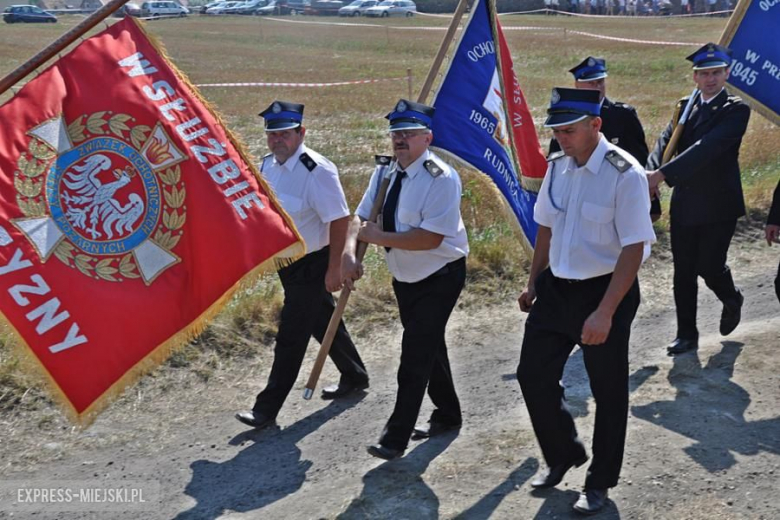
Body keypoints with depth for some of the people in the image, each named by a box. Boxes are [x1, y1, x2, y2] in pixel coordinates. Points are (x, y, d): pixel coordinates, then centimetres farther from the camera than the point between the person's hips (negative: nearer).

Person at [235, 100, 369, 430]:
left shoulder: (317, 170, -23)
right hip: (286, 262, 9)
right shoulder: (268, 164, 2)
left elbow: (339, 220, -22)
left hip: (311, 264, -8)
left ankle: (267, 409, 5)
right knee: (323, 322, 22)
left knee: (291, 336, -3)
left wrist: (334, 269, -21)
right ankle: (354, 376, 41)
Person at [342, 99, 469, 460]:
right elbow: (360, 217, 0)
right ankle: (447, 414, 38)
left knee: (416, 351, -10)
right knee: (428, 347, 20)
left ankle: (396, 436, -2)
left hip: (440, 277, -8)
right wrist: (350, 251, -20)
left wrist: (379, 237, -26)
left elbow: (430, 238, -29)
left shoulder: (441, 178, -22)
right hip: (405, 278, 8)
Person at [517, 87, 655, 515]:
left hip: (605, 291, -6)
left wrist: (605, 312, -25)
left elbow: (634, 248, -21)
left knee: (607, 390, 10)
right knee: (533, 375, 10)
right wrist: (533, 284, 17)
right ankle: (562, 455, 36)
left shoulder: (624, 174, -19)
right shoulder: (557, 167, 1)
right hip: (556, 288, 6)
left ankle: (600, 481, 31)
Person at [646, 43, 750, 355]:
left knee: (709, 267, -3)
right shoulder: (685, 107, 9)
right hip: (684, 205, 5)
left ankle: (732, 300, 32)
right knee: (683, 272, 7)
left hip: (719, 206, -5)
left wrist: (663, 175, -33)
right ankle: (686, 335, 19)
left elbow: (708, 148, -24)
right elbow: (665, 143, -4)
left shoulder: (735, 110, -10)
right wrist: (651, 173, -25)